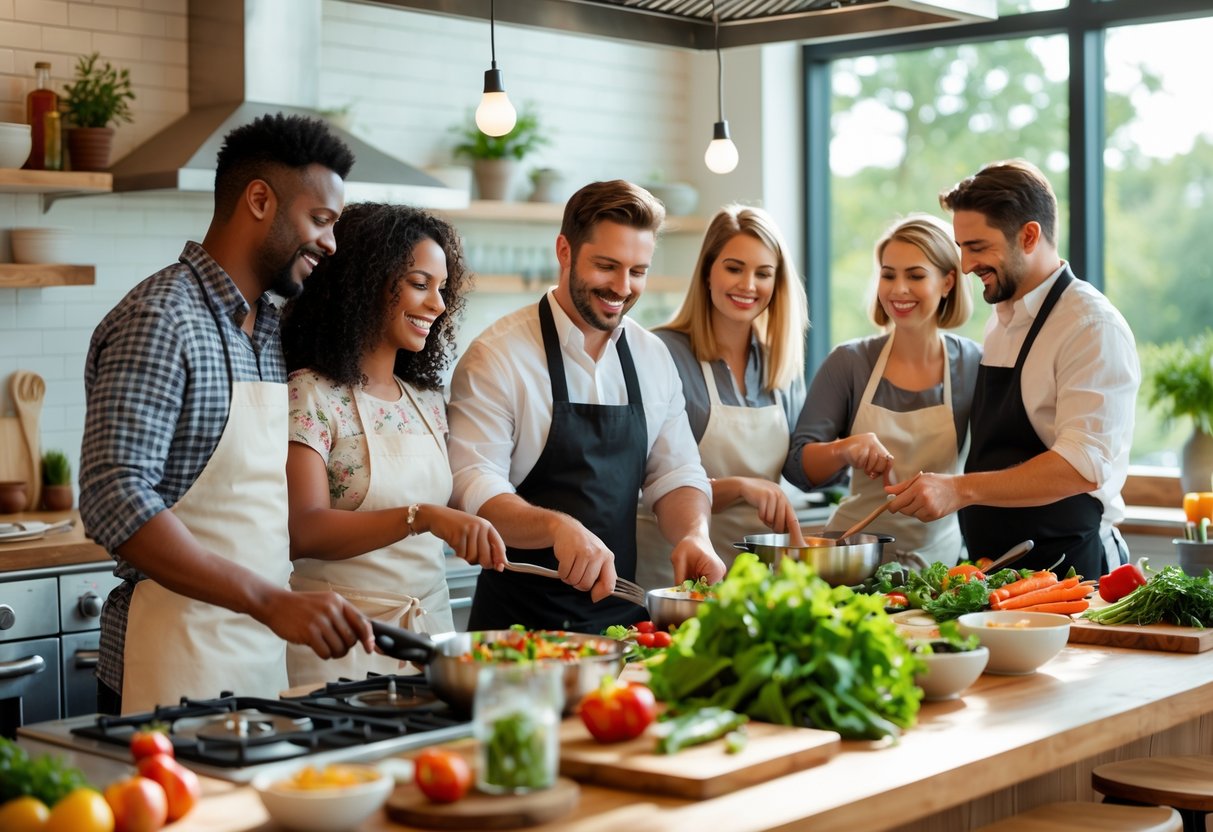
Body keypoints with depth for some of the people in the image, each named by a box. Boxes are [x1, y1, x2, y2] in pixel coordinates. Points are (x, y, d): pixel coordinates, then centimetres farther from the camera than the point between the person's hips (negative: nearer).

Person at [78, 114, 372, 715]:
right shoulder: (158, 321, -15)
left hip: (266, 660, 8)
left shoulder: (270, 328, 13)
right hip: (177, 667, -8)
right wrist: (272, 601, -30)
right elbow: (115, 499, -24)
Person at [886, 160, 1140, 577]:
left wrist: (962, 489, -30)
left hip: (1068, 569, -7)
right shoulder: (1000, 323, 12)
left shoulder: (1093, 327, -14)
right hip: (993, 565, 7)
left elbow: (1085, 466, -24)